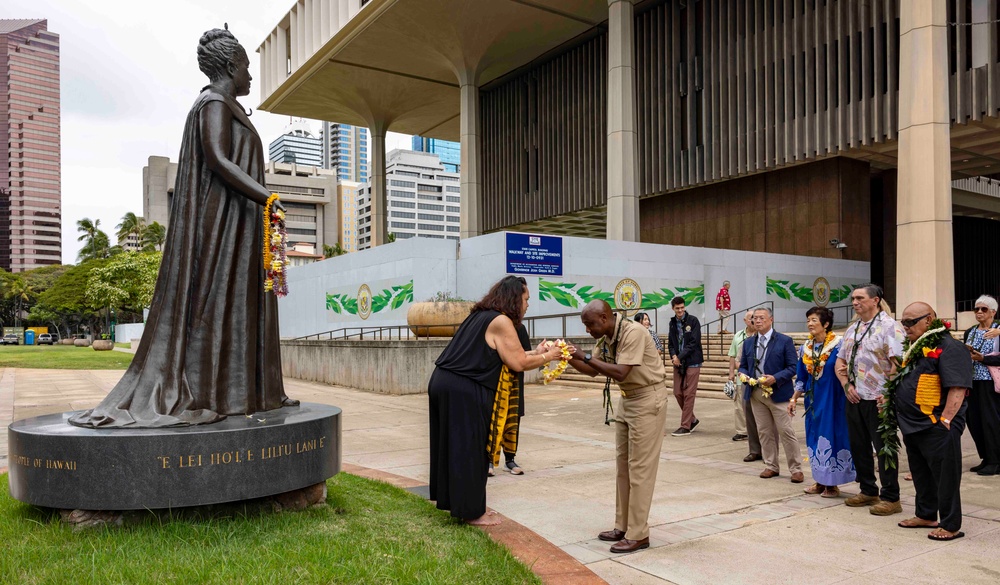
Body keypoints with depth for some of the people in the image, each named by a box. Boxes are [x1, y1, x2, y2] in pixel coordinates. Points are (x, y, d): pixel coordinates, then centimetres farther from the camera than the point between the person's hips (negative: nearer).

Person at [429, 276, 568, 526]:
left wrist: (535, 352, 16)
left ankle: (457, 502, 29)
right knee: (469, 451, 1)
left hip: (443, 383, 9)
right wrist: (547, 357, 3)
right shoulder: (501, 321, -12)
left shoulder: (481, 315, 16)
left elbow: (501, 356, 16)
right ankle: (473, 512, 11)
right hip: (463, 393, -9)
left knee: (455, 448, 17)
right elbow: (518, 363, -12)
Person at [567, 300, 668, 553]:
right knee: (623, 465, 12)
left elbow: (620, 372, -30)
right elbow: (593, 370, 7)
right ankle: (623, 526, 20)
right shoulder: (606, 338, 3)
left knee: (639, 468, -6)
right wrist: (568, 358, -8)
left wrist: (585, 357, -28)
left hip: (648, 399, -9)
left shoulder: (632, 332, -24)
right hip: (629, 399, 9)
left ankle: (638, 534, 1)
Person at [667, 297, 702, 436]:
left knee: (689, 395, -3)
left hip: (692, 362, -6)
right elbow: (671, 342, 12)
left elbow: (694, 342, -13)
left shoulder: (693, 320, -7)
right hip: (678, 362, 6)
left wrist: (680, 357, -16)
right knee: (678, 393, 6)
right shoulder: (672, 322, 10)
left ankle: (685, 426, 2)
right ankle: (692, 419, 25)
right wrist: (673, 356, -8)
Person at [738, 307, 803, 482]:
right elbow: (743, 366, 16)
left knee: (786, 431, -3)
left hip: (778, 393, -5)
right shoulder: (748, 342, 11)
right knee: (765, 432, 10)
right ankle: (771, 466, 20)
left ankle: (796, 469, 6)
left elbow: (792, 367, -6)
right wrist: (744, 375, -7)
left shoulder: (785, 341, -3)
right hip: (756, 393, 5)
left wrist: (775, 378, -20)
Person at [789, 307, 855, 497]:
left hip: (832, 400, -6)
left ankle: (832, 483, 11)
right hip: (813, 400, 6)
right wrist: (793, 399, 11)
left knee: (831, 437, 0)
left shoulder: (838, 344, -11)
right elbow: (801, 378, 13)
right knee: (814, 437, 9)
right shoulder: (806, 347, 7)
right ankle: (820, 481, 21)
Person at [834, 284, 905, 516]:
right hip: (854, 398, 8)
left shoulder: (889, 327, -9)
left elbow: (898, 363, -17)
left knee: (884, 448, 0)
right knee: (858, 446, 14)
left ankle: (890, 498, 11)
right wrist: (846, 385, 3)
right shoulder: (852, 329, 15)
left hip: (878, 399, -8)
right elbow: (840, 361, 19)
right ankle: (868, 491, 27)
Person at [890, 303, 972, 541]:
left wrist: (945, 420, -25)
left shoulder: (949, 348, -14)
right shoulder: (916, 348, 15)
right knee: (921, 475, 19)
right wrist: (891, 397, 14)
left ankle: (950, 525, 12)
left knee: (945, 477, 2)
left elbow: (957, 389, -22)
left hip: (936, 429, -9)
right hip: (913, 427, 9)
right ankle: (926, 515, 33)